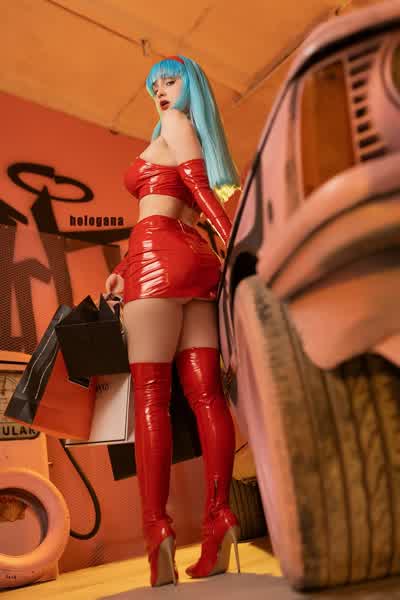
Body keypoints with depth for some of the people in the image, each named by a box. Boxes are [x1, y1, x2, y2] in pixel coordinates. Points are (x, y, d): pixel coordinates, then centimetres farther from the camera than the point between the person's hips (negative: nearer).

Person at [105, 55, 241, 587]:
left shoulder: (176, 124, 11)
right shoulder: (191, 136, 33)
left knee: (149, 394, -12)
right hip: (195, 260, 8)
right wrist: (125, 267, 22)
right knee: (206, 393, -4)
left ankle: (157, 530, -14)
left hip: (160, 260, -8)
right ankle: (219, 520, -5)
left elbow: (201, 187, -5)